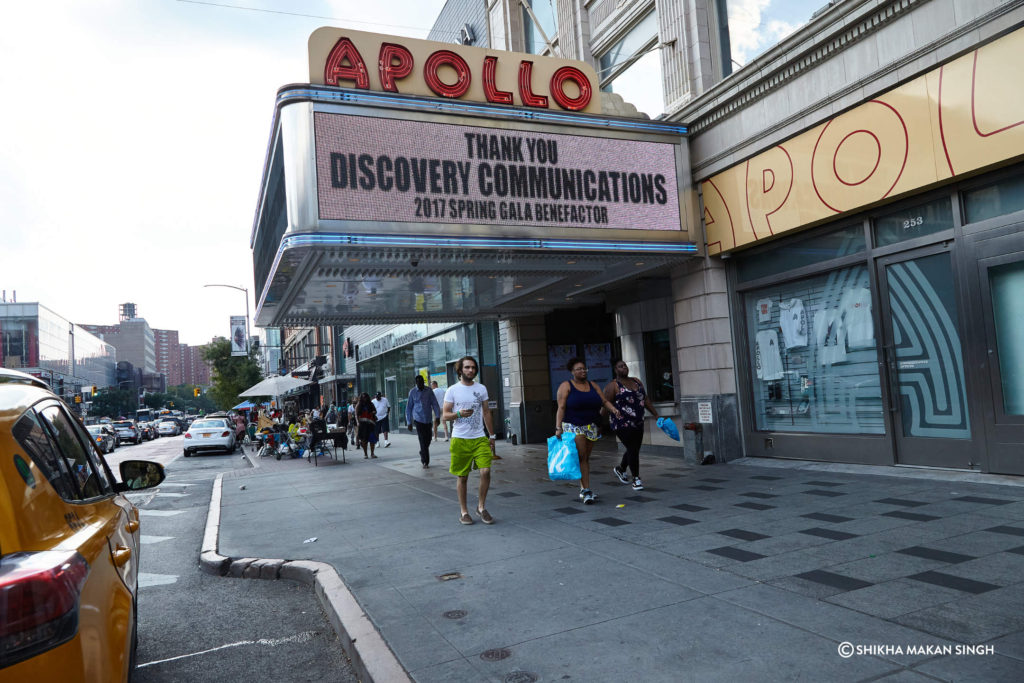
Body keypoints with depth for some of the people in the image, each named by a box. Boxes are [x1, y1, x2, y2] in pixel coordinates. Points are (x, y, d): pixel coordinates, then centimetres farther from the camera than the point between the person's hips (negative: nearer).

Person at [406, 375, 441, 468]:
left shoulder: (429, 391, 3)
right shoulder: (412, 392, -1)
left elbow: (435, 404, 2)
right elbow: (408, 407, 3)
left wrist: (438, 416, -11)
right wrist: (409, 422, 1)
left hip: (428, 419, 3)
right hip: (418, 419, -3)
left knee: (427, 440, 11)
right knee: (423, 440, -9)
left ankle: (423, 457, 35)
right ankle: (425, 461, -2)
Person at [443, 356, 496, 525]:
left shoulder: (481, 389, 10)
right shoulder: (452, 390, 0)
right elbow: (444, 415, -1)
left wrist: (492, 436, 13)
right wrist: (459, 414, -21)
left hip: (480, 438, 2)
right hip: (460, 439, -2)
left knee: (485, 471, -10)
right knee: (462, 477, 4)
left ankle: (481, 507, 9)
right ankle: (464, 512, 18)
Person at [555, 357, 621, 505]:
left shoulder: (592, 385, 11)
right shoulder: (566, 386, -5)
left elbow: (605, 401, 8)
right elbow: (561, 408, -11)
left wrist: (614, 409, -13)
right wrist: (558, 428, -19)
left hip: (591, 428, 5)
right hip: (573, 426, -5)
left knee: (586, 458, 9)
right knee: (581, 457, -13)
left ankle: (583, 490, 18)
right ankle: (586, 491, -14)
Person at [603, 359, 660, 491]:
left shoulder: (637, 381, 12)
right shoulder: (613, 386, -8)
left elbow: (646, 400, 17)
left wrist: (656, 415, 14)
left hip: (638, 423, 7)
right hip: (622, 424, -7)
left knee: (634, 450, 14)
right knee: (633, 450, -8)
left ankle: (620, 469, 40)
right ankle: (636, 479, 8)